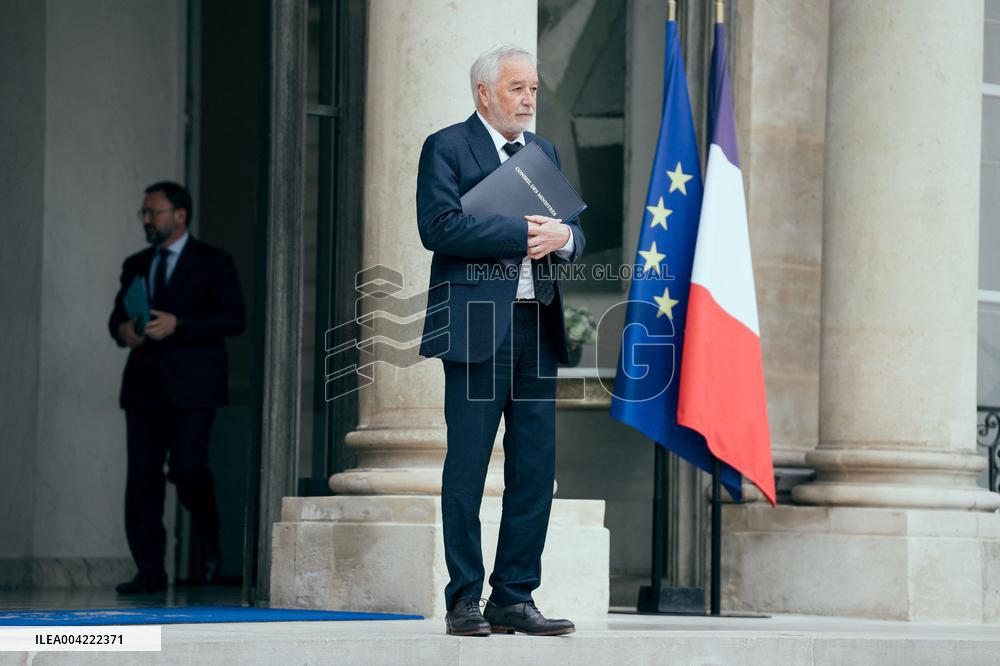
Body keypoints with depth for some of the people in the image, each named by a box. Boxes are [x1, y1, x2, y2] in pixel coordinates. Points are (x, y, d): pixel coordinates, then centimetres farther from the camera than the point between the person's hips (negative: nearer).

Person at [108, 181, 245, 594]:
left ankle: (209, 541, 13)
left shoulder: (213, 263, 1)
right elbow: (117, 314, 21)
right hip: (144, 384, 5)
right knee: (142, 476, -1)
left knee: (186, 467, -16)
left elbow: (234, 319, -8)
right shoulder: (136, 265, 18)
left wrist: (177, 324, -18)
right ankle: (150, 572, 1)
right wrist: (121, 329, -4)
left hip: (191, 385, -5)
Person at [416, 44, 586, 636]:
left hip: (538, 324, 6)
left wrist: (562, 236, -7)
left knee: (536, 469, 4)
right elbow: (439, 227, -15)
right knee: (467, 468, -2)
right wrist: (522, 233, -15)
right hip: (478, 326, -6)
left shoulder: (545, 152, 19)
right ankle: (465, 600, 4)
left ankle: (514, 597, 11)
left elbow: (573, 232, 18)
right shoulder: (447, 148, -1)